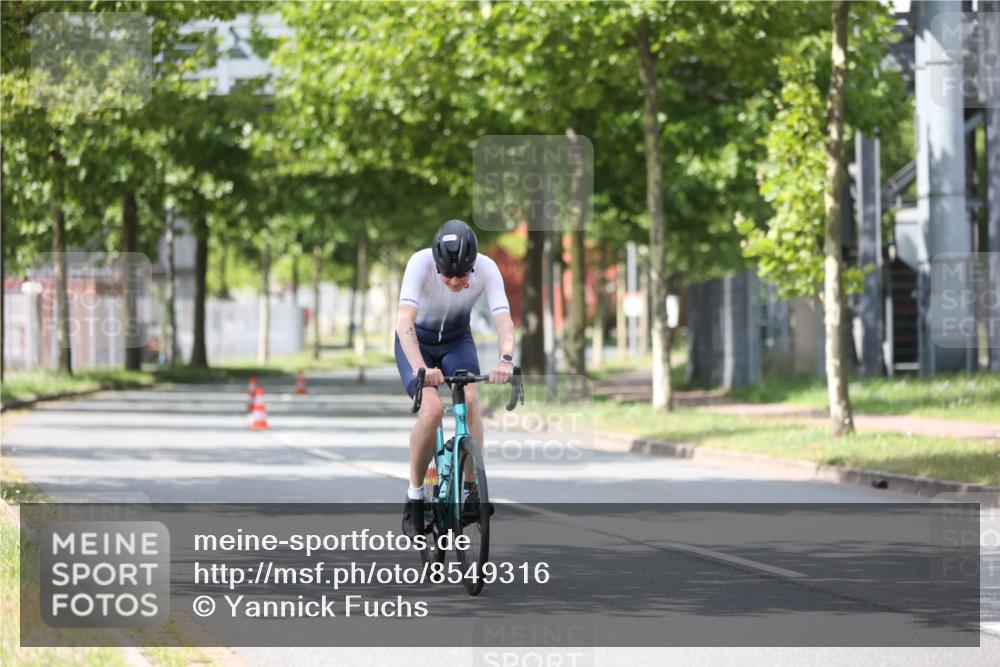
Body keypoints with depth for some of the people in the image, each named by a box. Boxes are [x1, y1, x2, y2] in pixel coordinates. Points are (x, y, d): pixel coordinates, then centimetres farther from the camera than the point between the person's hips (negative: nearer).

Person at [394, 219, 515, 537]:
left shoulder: (487, 268, -27)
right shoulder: (420, 263, -33)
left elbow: (504, 320, -35)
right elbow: (405, 320, -42)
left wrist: (506, 360, -55)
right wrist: (420, 368, -58)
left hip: (457, 340, 2)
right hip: (417, 340, -2)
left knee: (470, 400, -26)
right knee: (432, 409, -25)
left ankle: (472, 488, -13)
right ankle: (414, 497, -8)